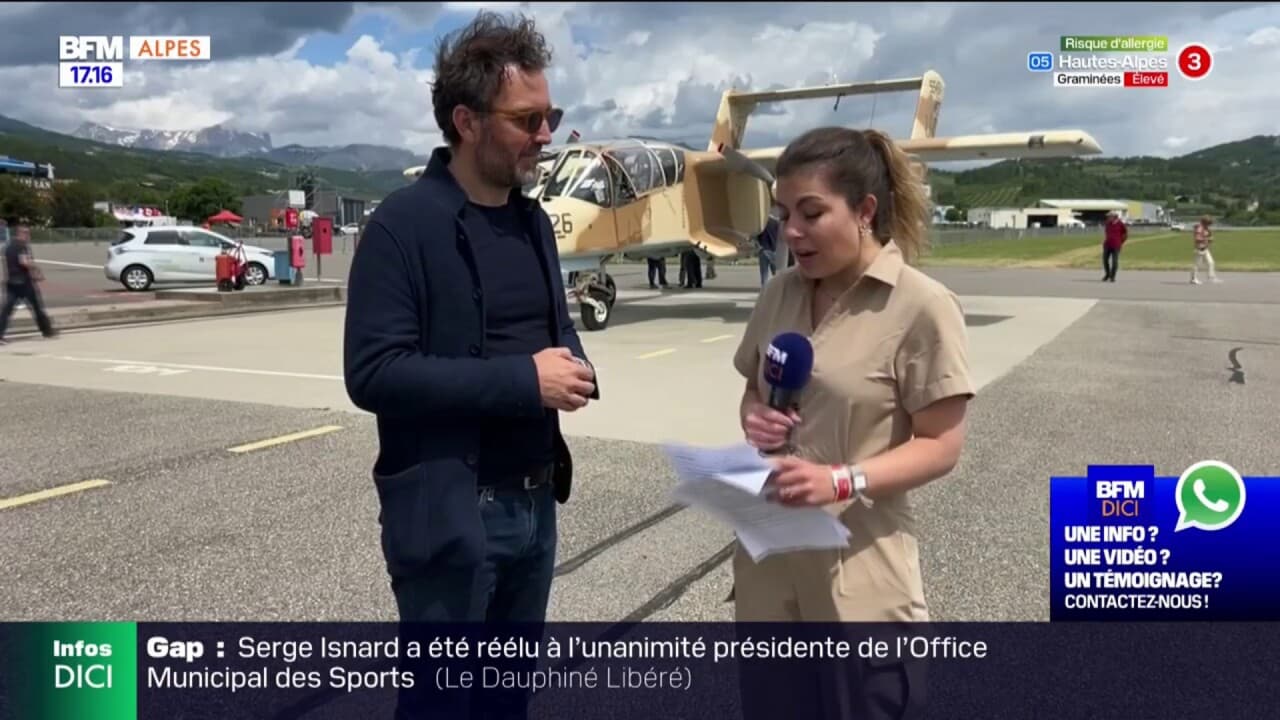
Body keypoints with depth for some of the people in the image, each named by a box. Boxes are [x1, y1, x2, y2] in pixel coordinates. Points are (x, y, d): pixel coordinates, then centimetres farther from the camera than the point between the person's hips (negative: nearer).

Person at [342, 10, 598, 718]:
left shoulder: (534, 221, 10)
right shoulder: (402, 225, -14)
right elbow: (374, 373, -20)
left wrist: (573, 365, -5)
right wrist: (525, 379, -22)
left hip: (534, 504, 7)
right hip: (448, 514, -7)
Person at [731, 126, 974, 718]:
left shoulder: (922, 306, -13)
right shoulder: (782, 292, 4)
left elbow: (941, 446, -11)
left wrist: (841, 481, -24)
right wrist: (753, 418, -5)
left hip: (858, 563, -5)